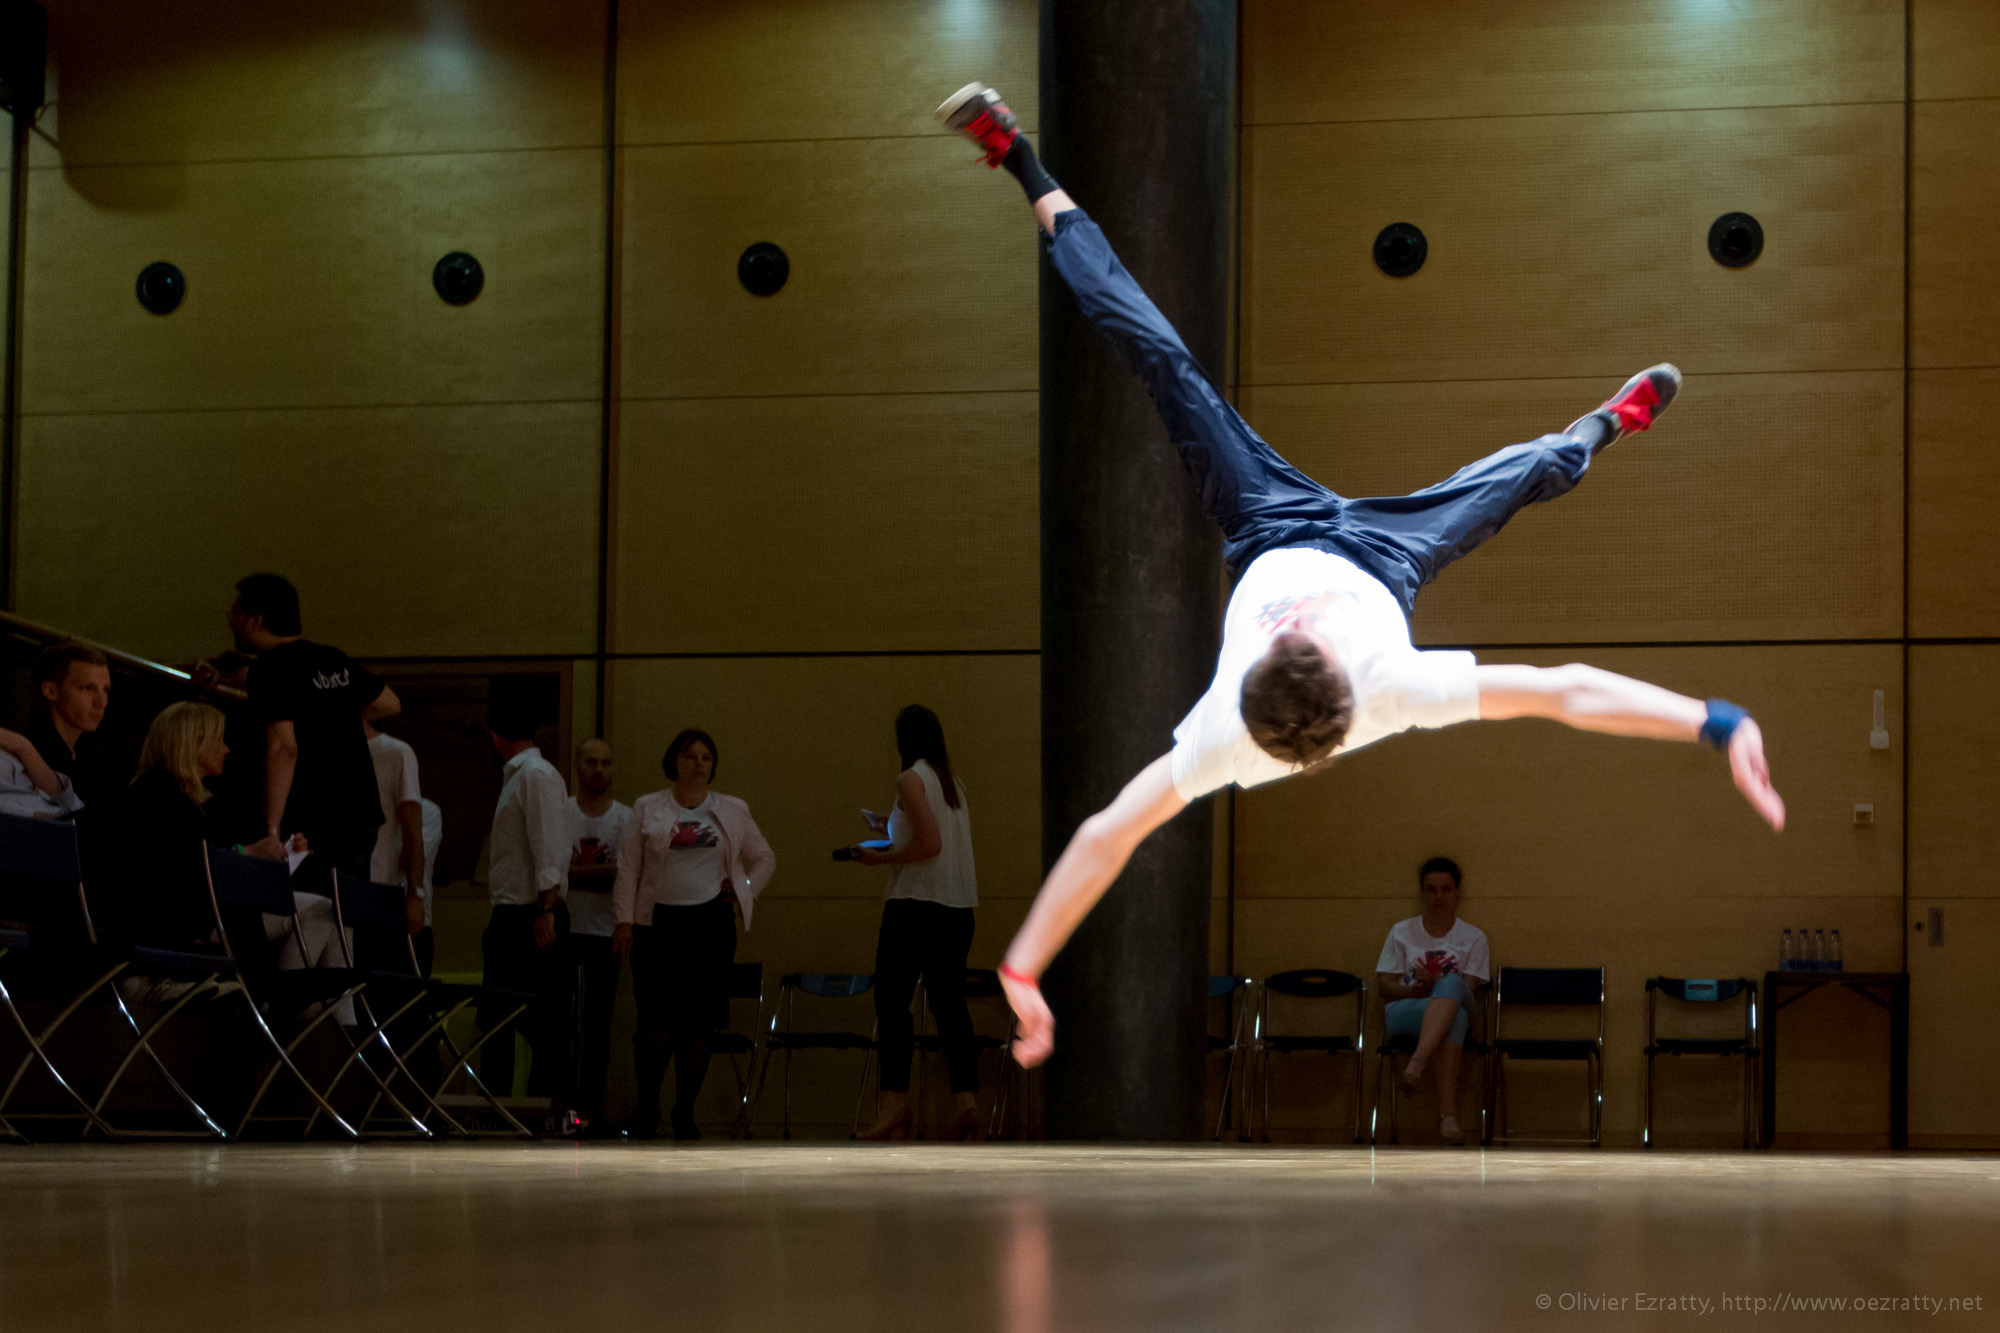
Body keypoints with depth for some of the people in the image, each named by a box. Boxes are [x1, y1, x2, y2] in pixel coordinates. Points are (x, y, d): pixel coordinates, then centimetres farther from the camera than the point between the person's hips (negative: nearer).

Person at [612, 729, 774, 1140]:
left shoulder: (733, 812, 12)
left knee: (698, 1025, 0)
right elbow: (628, 869, 6)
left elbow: (764, 860, 22)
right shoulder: (647, 809, 8)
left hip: (711, 922, 2)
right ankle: (646, 1108, 7)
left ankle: (685, 1113, 10)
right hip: (659, 923, -2)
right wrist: (623, 920, -2)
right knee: (658, 1025, -10)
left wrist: (744, 893, 7)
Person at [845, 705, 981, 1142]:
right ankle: (967, 1099, -5)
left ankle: (895, 1102, -11)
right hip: (958, 905, 7)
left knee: (891, 1002, -4)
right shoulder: (954, 782, 14)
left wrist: (881, 857, -6)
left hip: (915, 903, -7)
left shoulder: (911, 779, -8)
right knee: (948, 1002, 5)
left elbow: (930, 844, -16)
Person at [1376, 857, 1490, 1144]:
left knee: (1451, 983, -41)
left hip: (1460, 1009, 0)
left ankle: (1418, 1060, -60)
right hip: (1403, 1013, 0)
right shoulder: (1401, 932, 18)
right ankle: (1448, 1114, -53)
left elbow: (1469, 989, 2)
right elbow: (1385, 985, 11)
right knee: (1454, 1016, -40)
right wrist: (1415, 990, -12)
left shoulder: (1473, 937, 15)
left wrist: (1433, 986, -18)